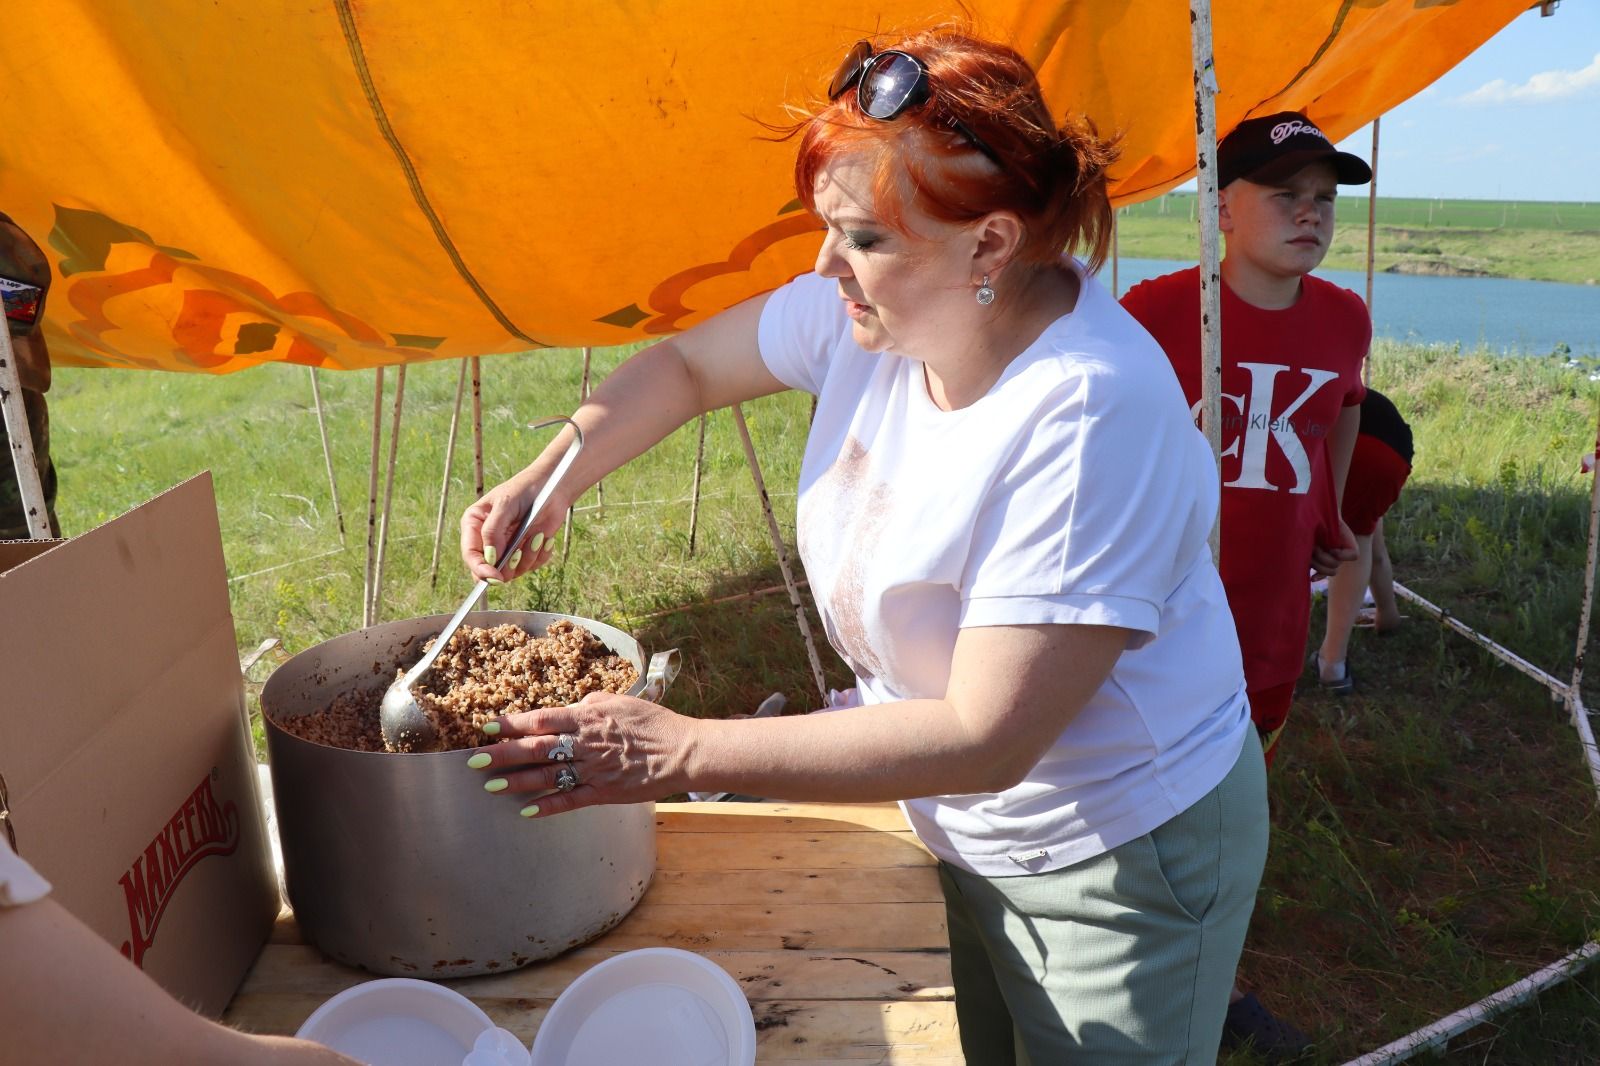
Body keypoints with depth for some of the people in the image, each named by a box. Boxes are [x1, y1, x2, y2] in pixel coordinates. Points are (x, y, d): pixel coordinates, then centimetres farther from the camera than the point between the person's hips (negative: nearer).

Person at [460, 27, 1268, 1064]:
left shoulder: (1093, 417, -34)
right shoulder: (875, 309, -11)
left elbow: (985, 738, -33)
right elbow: (686, 366, 5)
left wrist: (686, 754, -32)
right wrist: (545, 482, -12)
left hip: (1121, 861, -6)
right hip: (959, 825, 7)